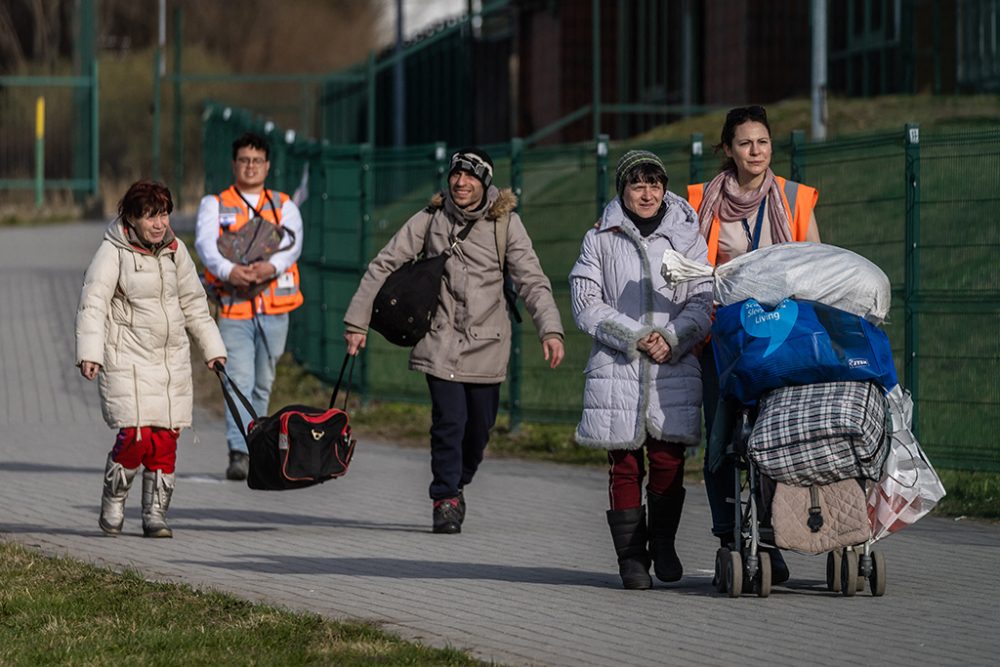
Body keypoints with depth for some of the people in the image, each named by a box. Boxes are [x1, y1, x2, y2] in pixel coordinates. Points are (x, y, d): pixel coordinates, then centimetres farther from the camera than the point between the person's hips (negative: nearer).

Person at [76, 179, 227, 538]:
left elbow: (194, 303, 22)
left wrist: (212, 347, 25)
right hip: (127, 359, -5)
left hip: (172, 360, 5)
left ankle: (155, 515, 11)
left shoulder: (175, 249, 10)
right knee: (136, 435, -15)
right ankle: (112, 503, 8)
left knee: (166, 439, 0)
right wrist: (89, 353, -25)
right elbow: (93, 303, -14)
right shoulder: (113, 252, -7)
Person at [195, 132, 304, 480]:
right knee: (238, 380, -15)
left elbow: (291, 243, -4)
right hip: (234, 307, -2)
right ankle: (239, 454, -23)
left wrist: (270, 266, -26)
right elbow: (206, 243, -8)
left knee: (262, 383, 9)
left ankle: (254, 449, 23)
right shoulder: (214, 205, 10)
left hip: (274, 307, 2)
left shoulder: (284, 206, 14)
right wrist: (228, 270, -29)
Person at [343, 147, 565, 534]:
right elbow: (385, 265, 5)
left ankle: (456, 485, 33)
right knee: (449, 421, -13)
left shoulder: (505, 224, -1)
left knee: (479, 428, 6)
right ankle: (446, 501, 0)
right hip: (441, 341, -1)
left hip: (486, 344, 1)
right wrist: (357, 320, 2)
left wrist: (550, 329, -23)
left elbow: (531, 280, -9)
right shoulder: (431, 219, 1)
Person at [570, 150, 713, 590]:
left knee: (669, 462, -4)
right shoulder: (601, 240, 8)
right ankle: (632, 557, 5)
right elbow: (586, 303, 1)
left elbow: (704, 302, 6)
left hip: (674, 368, 1)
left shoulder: (687, 237, 10)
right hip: (616, 368, -1)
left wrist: (672, 338, -11)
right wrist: (634, 338, -10)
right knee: (624, 464, -2)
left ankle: (663, 544, 18)